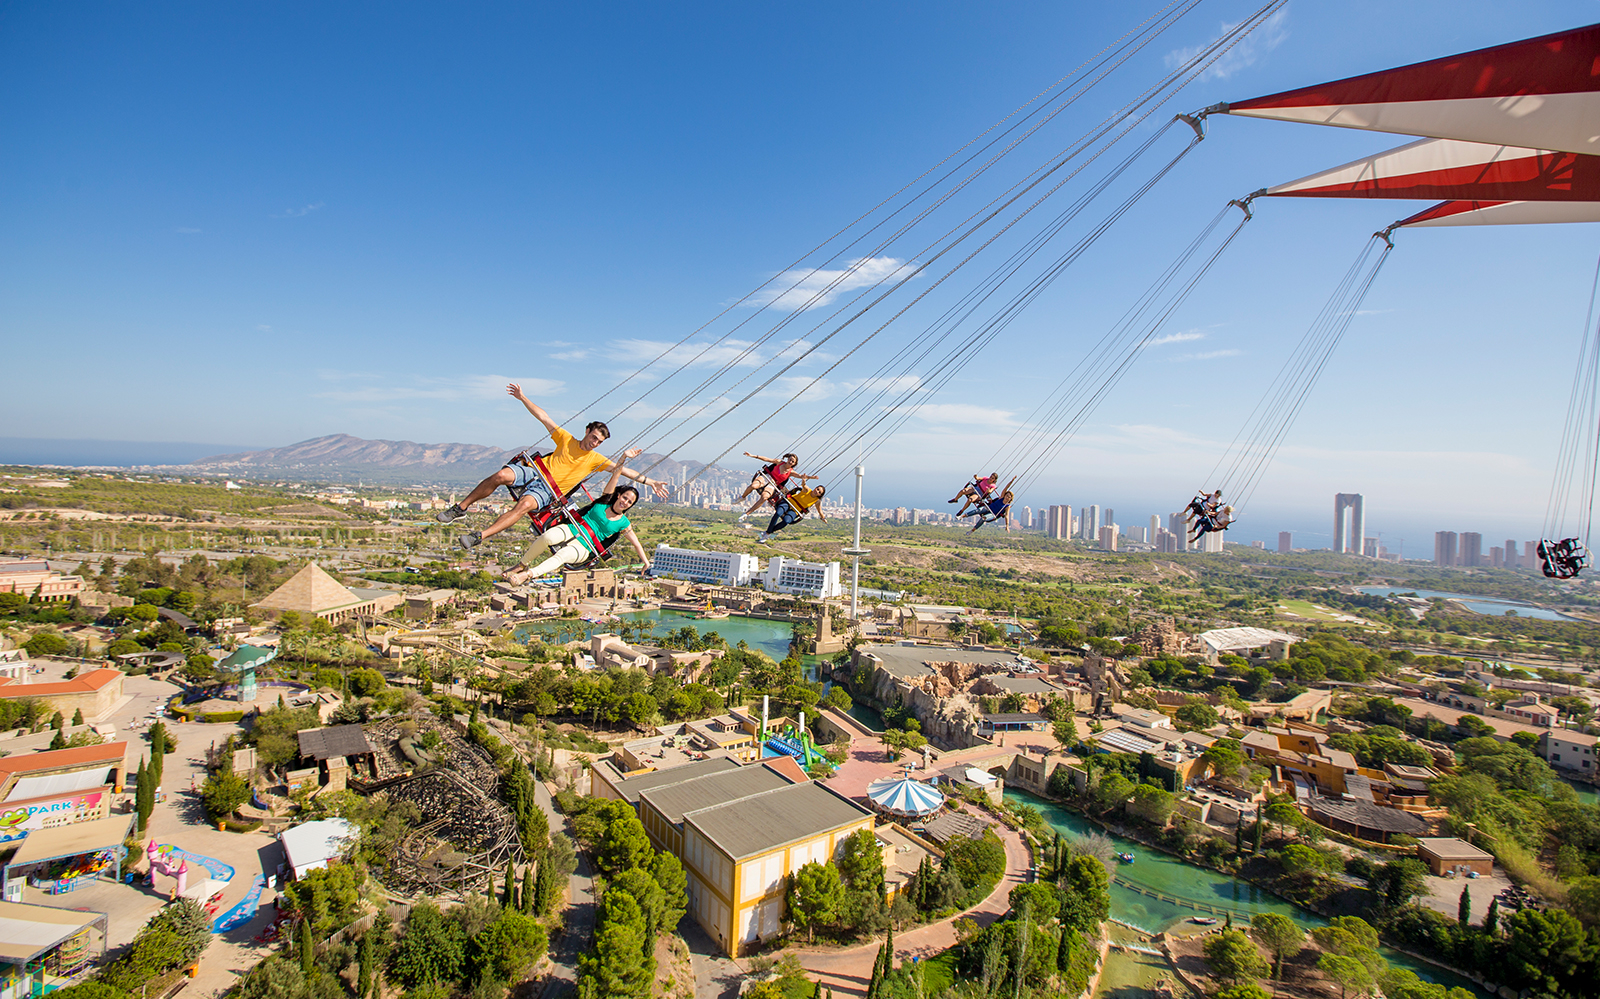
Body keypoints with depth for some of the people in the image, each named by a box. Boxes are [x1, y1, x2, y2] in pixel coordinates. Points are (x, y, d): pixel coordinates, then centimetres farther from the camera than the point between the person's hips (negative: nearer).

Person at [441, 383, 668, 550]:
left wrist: (649, 481, -3)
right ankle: (460, 508, -12)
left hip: (547, 491, -1)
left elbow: (622, 469, 4)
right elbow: (544, 418, 10)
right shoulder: (567, 440, 9)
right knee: (501, 476, -29)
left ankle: (479, 537, -37)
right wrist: (523, 398, 5)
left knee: (525, 505, -34)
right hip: (533, 471, 1)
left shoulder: (596, 460, 9)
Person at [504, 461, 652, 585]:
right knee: (548, 537, -32)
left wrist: (646, 563, 8)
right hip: (571, 529, 2)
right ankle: (521, 565, -14)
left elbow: (636, 544, 12)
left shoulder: (623, 524, 6)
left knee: (564, 555, -36)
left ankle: (527, 575, -48)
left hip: (583, 548, -2)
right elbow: (616, 474, 4)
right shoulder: (605, 501, 9)